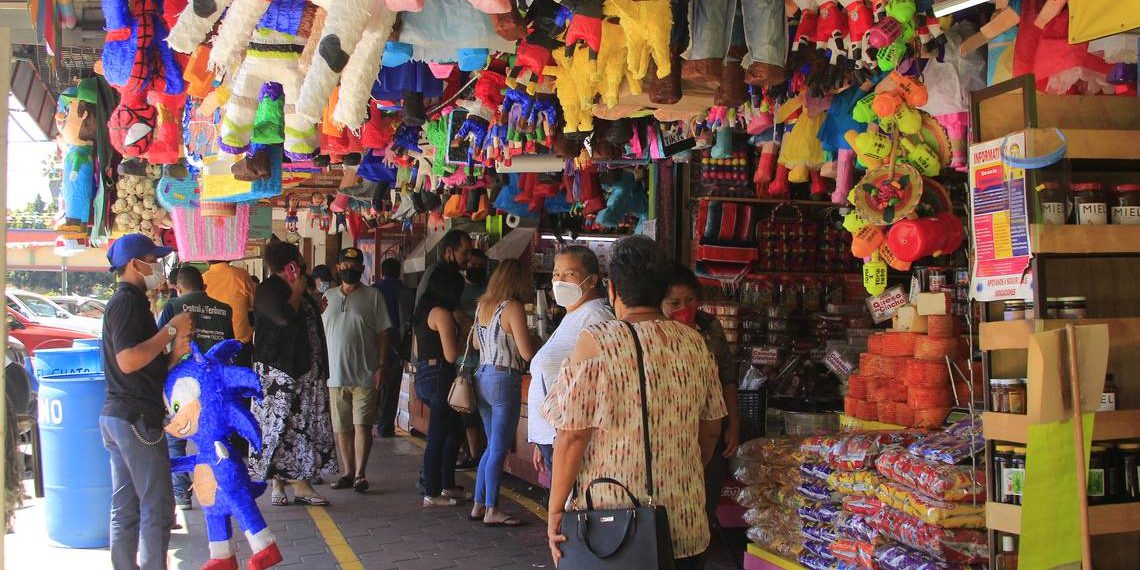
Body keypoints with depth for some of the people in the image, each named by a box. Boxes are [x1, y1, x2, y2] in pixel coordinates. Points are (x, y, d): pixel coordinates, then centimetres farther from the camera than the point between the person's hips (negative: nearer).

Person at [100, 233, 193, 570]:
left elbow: (151, 367, 20)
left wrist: (176, 352, 2)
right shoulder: (128, 302, -11)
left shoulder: (125, 302, 20)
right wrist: (171, 330, -17)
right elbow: (128, 361, -24)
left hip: (118, 416, 10)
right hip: (136, 417, -10)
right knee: (157, 505, -5)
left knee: (126, 506, 12)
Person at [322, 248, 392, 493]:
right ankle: (347, 473, 18)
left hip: (365, 376, -4)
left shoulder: (373, 296, 2)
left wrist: (381, 367, -9)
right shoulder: (328, 296, 12)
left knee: (362, 425, -7)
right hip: (335, 374, 4)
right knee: (342, 427, 9)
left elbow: (383, 334, -1)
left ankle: (360, 474, -3)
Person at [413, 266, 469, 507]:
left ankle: (447, 485, 23)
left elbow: (416, 351, 19)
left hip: (422, 376, 9)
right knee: (437, 437, -2)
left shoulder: (422, 313, 14)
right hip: (440, 377, -9)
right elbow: (451, 355, -17)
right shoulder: (442, 314, -14)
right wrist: (461, 337, -2)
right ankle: (432, 494, 5)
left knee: (455, 429, 18)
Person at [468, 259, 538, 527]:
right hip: (504, 379, -8)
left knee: (492, 447, 17)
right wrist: (532, 337, 4)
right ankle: (492, 510, 5)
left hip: (482, 377, 8)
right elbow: (527, 353, -16)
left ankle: (479, 505, 21)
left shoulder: (483, 305, 9)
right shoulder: (513, 308, -14)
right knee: (499, 449, 0)